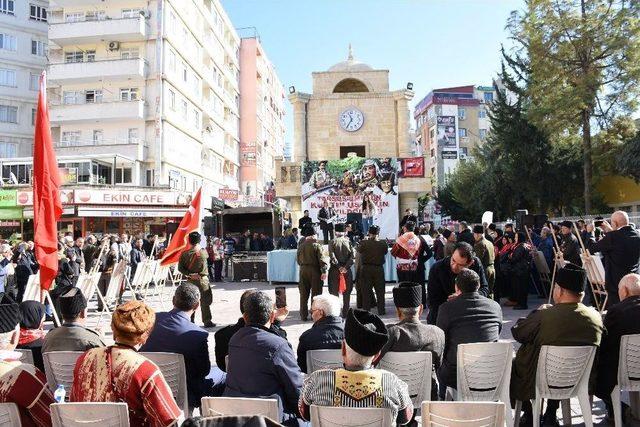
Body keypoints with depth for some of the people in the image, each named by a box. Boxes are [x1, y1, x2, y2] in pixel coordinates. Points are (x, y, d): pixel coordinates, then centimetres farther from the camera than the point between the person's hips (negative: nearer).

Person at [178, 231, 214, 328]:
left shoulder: (184, 254, -7)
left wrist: (190, 274, -7)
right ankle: (207, 321, 10)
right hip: (203, 280, -2)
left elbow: (180, 268, -6)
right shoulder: (204, 252, -11)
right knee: (205, 302, 6)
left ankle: (190, 321, 18)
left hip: (191, 280, 2)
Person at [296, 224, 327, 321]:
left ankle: (304, 316, 14)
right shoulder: (316, 245, -9)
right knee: (316, 294, 5)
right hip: (315, 270, -4)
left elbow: (298, 259, 11)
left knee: (304, 295, 10)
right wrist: (324, 271, -11)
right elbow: (321, 259, -13)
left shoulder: (301, 246, 3)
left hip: (303, 270, 4)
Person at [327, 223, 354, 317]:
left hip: (335, 269, -1)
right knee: (346, 292, 10)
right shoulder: (348, 241, 1)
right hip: (347, 270, 1)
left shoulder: (332, 242, -3)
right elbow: (352, 255, -8)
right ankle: (346, 312, 12)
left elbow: (332, 256, -13)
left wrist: (339, 267, -11)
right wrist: (346, 267, -11)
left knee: (334, 291, 7)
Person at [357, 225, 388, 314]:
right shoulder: (383, 244, -12)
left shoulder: (363, 243, -13)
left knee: (366, 290, 10)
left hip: (365, 268, 0)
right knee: (380, 291, 12)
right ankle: (381, 310, 15)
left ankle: (366, 310, 13)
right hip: (379, 268, 0)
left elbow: (359, 251, 4)